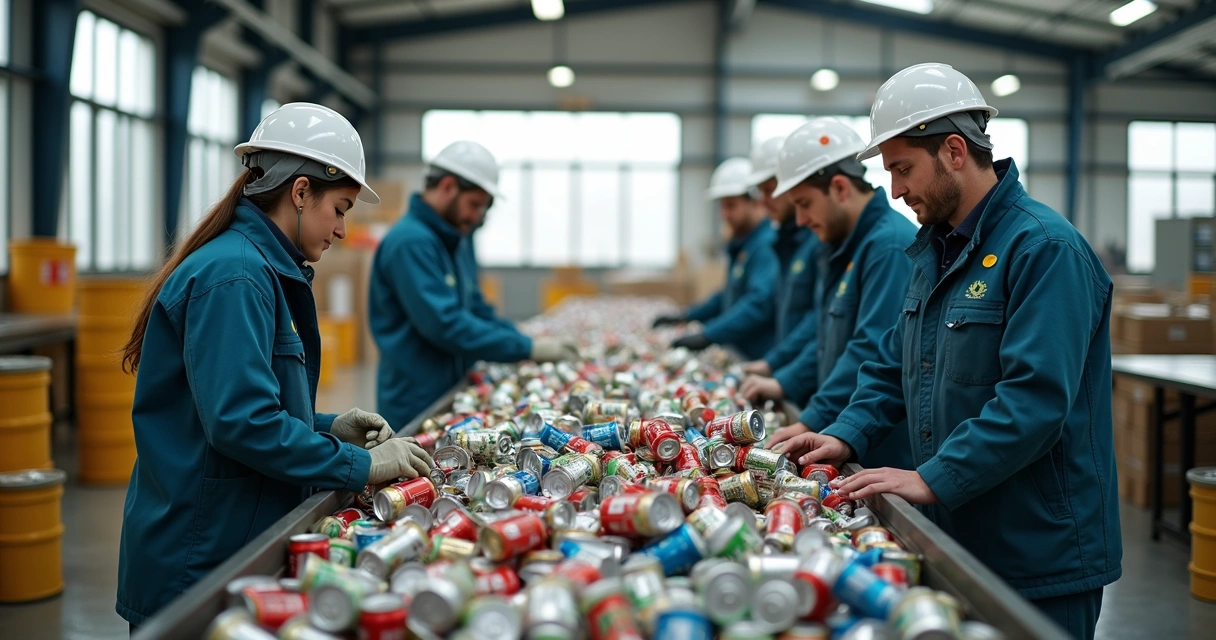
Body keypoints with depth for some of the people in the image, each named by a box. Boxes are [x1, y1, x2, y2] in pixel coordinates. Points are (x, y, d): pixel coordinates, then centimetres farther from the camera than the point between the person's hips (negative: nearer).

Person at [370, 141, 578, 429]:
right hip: (415, 408, -9)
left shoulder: (456, 244, 15)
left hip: (452, 398, 9)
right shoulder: (411, 242, -17)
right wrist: (527, 348, -20)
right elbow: (444, 325, -24)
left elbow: (478, 313, 19)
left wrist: (532, 346, 4)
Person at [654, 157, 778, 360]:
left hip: (761, 360, -9)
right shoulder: (742, 245, 17)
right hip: (739, 355, 9)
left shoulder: (767, 245, -16)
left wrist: (707, 336, -30)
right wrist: (686, 317, 21)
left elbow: (759, 302, -27)